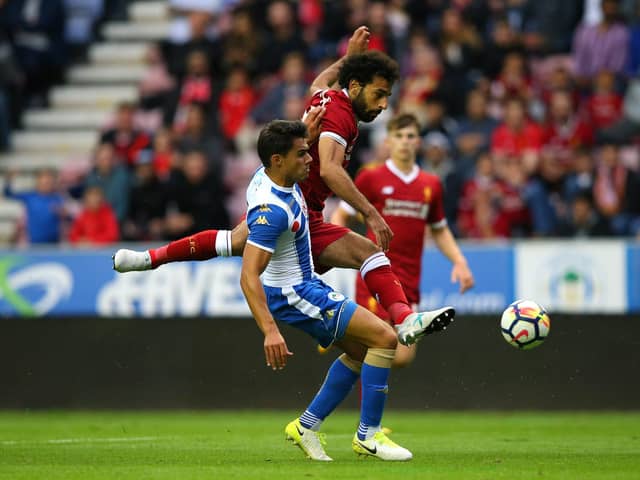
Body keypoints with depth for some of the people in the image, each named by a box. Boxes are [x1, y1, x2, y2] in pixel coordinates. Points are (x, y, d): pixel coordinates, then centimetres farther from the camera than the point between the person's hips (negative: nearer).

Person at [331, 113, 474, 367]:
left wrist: (459, 262, 9)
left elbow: (439, 231, 24)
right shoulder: (371, 178, 0)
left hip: (409, 283, 4)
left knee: (403, 357, -2)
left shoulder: (431, 184, 12)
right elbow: (340, 216, 6)